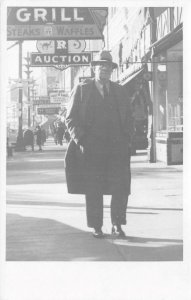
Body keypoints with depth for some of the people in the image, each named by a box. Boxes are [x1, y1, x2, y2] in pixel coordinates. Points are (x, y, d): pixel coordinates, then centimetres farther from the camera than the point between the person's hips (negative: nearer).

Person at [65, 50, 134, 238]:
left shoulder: (121, 92, 14)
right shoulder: (81, 90, 6)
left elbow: (129, 119, 18)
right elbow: (70, 118, 4)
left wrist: (126, 140, 4)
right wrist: (80, 140, -7)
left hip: (117, 147, 2)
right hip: (90, 148, -2)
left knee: (121, 188, -4)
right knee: (93, 190, 1)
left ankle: (117, 225, 8)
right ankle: (96, 227, 10)